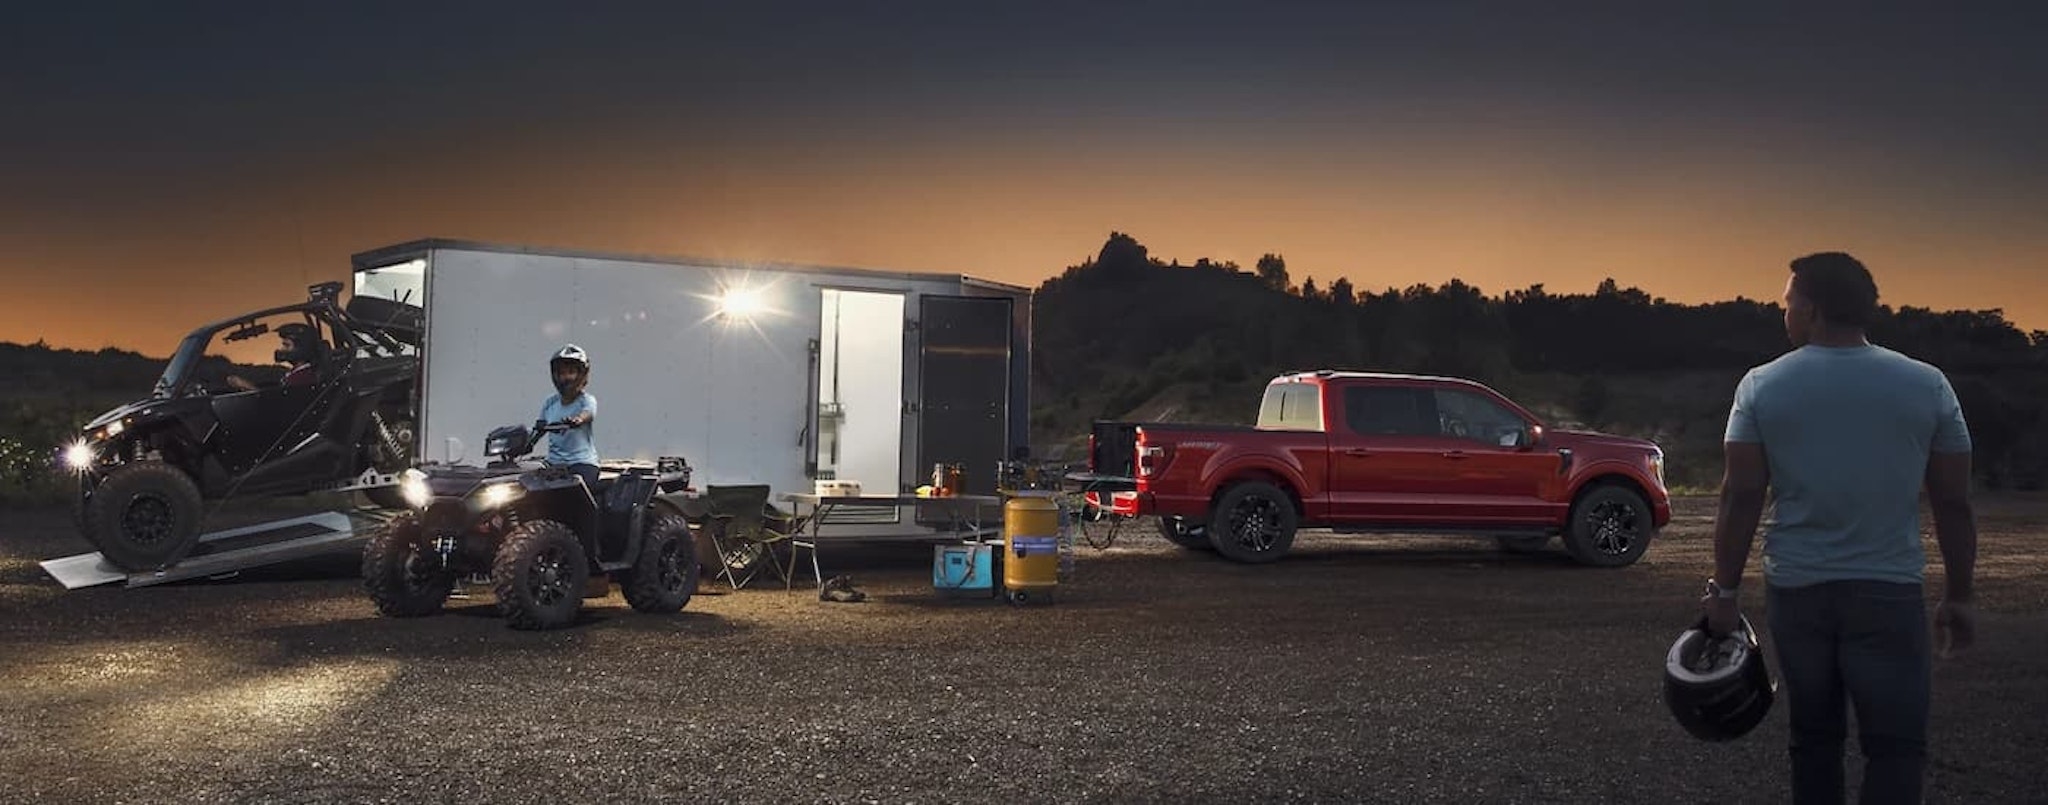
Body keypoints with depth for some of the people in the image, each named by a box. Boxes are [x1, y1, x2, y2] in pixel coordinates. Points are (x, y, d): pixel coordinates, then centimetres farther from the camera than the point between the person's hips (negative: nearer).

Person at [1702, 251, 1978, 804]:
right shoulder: (1927, 386, 0)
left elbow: (1741, 497, -4)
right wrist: (1957, 597, 10)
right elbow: (1953, 504, 1)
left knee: (1814, 737, 14)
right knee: (1895, 745, 0)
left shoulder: (1762, 386, -2)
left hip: (1796, 590, 1)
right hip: (1889, 592, -1)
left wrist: (1725, 589, 3)